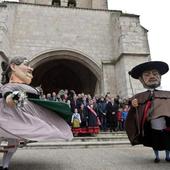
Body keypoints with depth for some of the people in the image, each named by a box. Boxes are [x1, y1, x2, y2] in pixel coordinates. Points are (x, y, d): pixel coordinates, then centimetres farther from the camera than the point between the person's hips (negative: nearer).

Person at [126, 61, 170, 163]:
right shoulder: (139, 97, -3)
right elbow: (134, 115, -6)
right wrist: (134, 106, -23)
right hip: (152, 128, -1)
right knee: (154, 143, 16)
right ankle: (157, 156, 41)